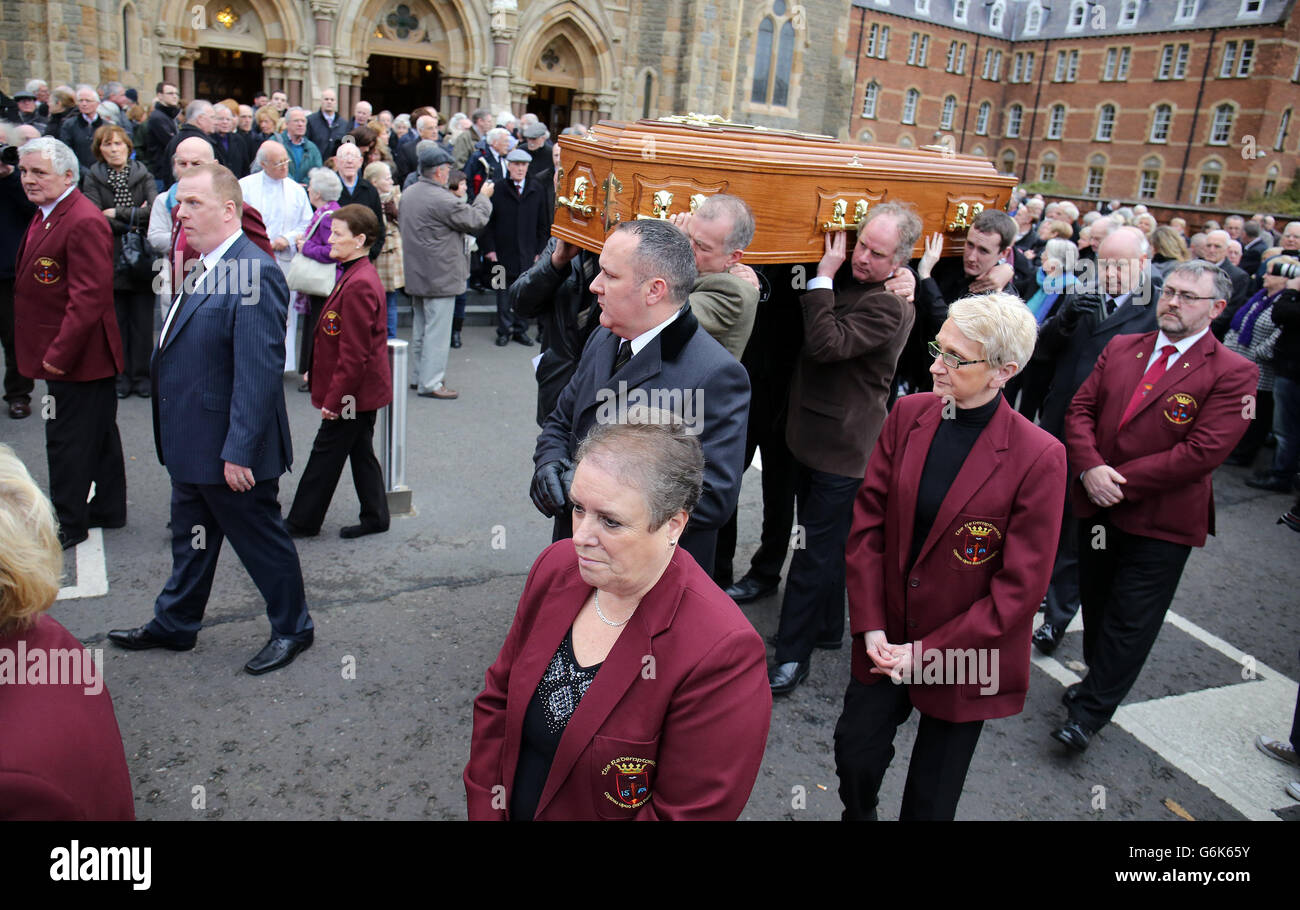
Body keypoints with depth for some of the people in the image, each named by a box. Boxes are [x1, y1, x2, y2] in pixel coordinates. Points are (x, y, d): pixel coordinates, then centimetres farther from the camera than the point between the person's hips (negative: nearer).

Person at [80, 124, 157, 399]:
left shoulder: (143, 175, 5)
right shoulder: (93, 178, 4)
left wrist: (118, 214, -12)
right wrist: (134, 219, -10)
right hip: (109, 259, 0)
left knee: (143, 322, 2)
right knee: (114, 320, 2)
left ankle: (141, 376, 12)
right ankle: (119, 377, 12)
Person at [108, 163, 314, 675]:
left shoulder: (252, 273, -23)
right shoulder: (205, 269, 10)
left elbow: (259, 372, -27)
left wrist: (238, 451, -26)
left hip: (230, 452, -10)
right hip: (193, 446, 10)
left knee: (261, 540, 8)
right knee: (190, 539, 23)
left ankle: (292, 629, 27)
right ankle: (174, 625, 40)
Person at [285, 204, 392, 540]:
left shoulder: (359, 285, -24)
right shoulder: (356, 275, 9)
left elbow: (354, 353, -24)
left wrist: (334, 398, -19)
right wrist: (318, 370, 21)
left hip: (354, 391, -10)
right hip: (364, 388, 10)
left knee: (326, 453, 4)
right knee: (361, 451, 16)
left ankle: (303, 521, 18)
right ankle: (375, 516, 25)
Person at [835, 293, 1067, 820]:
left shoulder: (1039, 457, -19)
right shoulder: (909, 413, -6)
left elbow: (1020, 586, -16)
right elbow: (868, 521, -2)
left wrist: (928, 652, -15)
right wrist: (870, 626, -8)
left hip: (964, 657, -3)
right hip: (887, 639, 4)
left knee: (930, 797, 15)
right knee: (855, 753, 16)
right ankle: (858, 816, 47)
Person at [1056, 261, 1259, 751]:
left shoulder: (1233, 373, -11)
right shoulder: (1120, 348, 5)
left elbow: (1203, 451, -19)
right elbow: (1081, 408, 3)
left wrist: (1120, 480, -19)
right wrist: (1090, 467, -16)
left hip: (1161, 522, -5)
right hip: (1098, 507, 5)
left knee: (1131, 619, 3)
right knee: (1096, 605, 19)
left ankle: (1090, 713, 16)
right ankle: (1099, 680, 41)